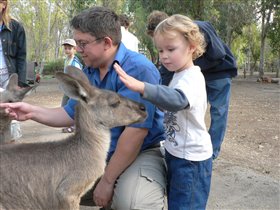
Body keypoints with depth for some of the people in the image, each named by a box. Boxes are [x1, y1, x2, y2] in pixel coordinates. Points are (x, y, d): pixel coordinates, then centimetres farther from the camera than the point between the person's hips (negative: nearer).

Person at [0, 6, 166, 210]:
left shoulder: (138, 69, -22)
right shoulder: (89, 72, 5)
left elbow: (136, 131, -26)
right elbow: (71, 114, 13)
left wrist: (107, 181, -21)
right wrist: (32, 111, -1)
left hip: (144, 152, -7)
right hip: (102, 153, 8)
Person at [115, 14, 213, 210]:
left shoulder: (192, 78, -22)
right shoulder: (180, 75, 8)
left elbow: (177, 100, -44)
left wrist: (142, 87, -56)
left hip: (190, 159, -9)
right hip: (176, 153, 10)